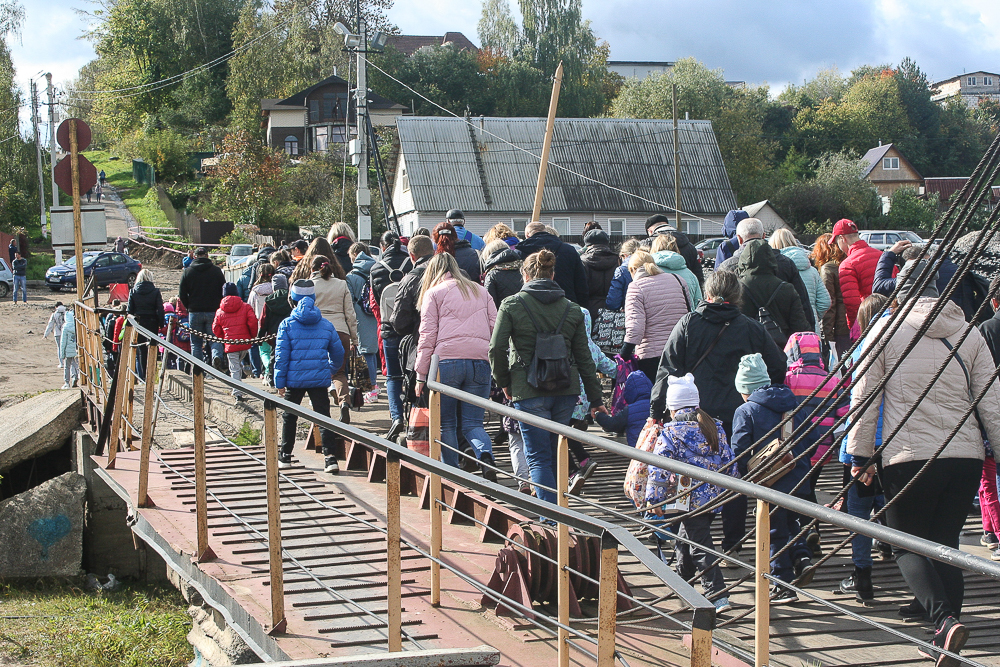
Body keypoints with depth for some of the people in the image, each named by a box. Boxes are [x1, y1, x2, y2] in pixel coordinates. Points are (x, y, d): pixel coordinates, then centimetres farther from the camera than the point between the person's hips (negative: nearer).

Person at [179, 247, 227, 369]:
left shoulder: (188, 272, 2)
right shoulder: (216, 271, 1)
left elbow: (182, 294, 2)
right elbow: (224, 291, 3)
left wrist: (189, 307, 14)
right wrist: (219, 307, 14)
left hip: (194, 313, 0)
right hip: (213, 312, 0)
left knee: (196, 343, 8)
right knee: (215, 339, 4)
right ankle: (217, 355, -25)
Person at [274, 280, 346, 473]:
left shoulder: (287, 325, -3)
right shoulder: (326, 324, 4)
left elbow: (281, 356, -6)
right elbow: (338, 352, 12)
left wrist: (279, 382, -1)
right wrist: (332, 369, 31)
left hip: (295, 379, -1)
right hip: (320, 378, 1)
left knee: (289, 416, 14)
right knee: (323, 416, 0)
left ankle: (285, 456, 22)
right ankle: (330, 456, -12)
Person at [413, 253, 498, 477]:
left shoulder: (434, 293, 9)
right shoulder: (481, 291, 21)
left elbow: (428, 335, 2)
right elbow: (496, 330, 14)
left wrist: (421, 375, 4)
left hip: (446, 361, -3)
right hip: (480, 362, 3)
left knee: (446, 423, 10)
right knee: (472, 423, 7)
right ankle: (486, 455, -21)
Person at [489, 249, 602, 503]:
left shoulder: (511, 305, -1)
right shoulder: (571, 310, 9)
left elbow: (497, 349, -7)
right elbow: (584, 357, 9)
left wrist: (504, 383, 7)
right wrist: (595, 398, 14)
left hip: (529, 391, -4)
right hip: (566, 389, 4)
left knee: (538, 456, -1)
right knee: (556, 453, 18)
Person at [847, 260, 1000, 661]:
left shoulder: (887, 329, 0)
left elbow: (865, 396, 0)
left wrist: (861, 455, 7)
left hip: (908, 458, -3)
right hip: (966, 455, 3)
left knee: (908, 546, 5)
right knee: (946, 543, 13)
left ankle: (945, 619, -20)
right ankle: (946, 640, 12)